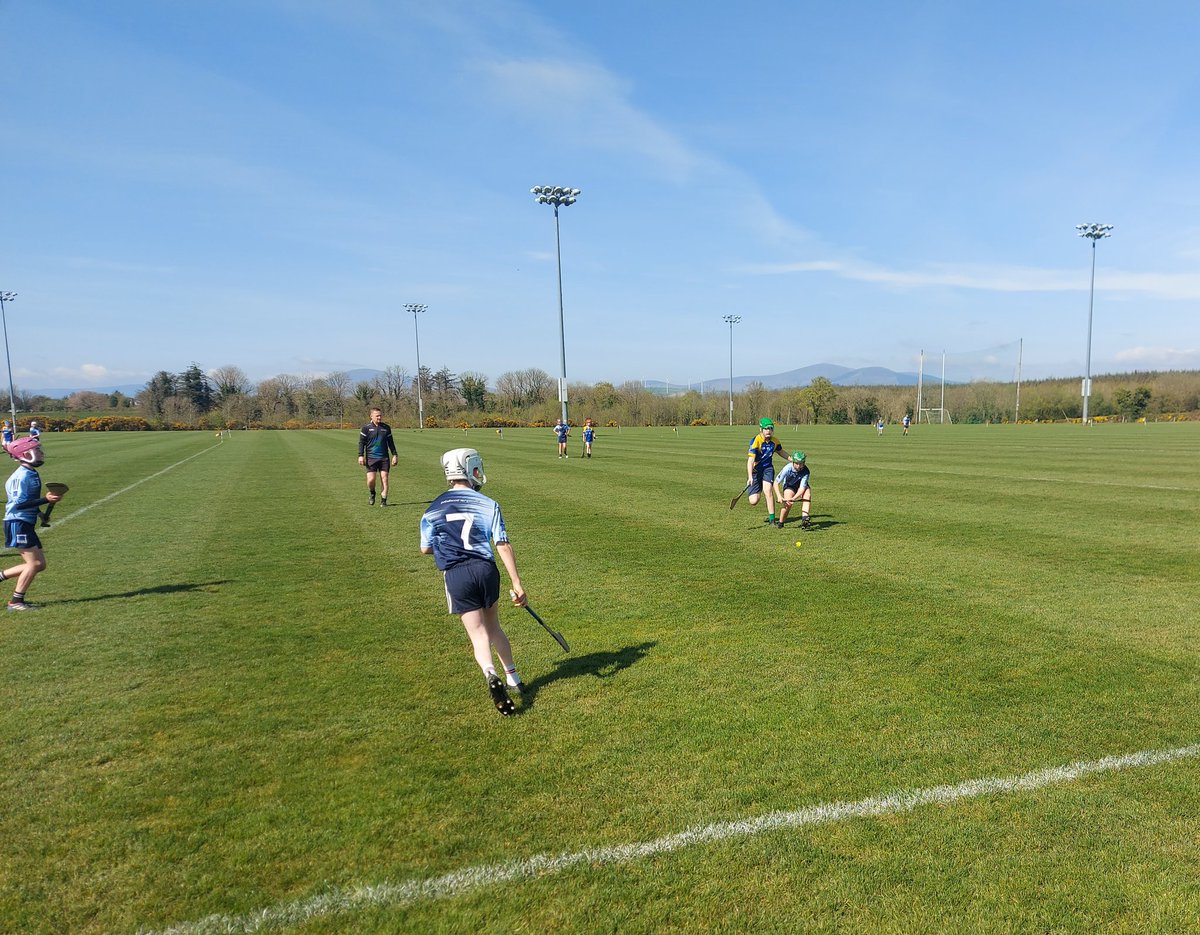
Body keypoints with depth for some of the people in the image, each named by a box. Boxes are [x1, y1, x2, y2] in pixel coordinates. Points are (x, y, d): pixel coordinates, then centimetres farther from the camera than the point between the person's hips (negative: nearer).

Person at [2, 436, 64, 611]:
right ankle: (16, 602, 1)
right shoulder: (21, 476, -17)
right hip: (17, 524, -9)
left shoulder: (32, 474, 11)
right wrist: (46, 500, -27)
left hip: (26, 524, 9)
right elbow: (19, 504, -24)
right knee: (34, 563, -8)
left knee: (39, 564, 10)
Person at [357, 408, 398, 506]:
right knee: (371, 479, -9)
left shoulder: (386, 427, 9)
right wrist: (361, 455, -7)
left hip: (384, 457, 2)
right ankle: (372, 494, 21)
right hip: (371, 457, -2)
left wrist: (394, 455, 13)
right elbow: (361, 442, 2)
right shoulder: (366, 428, 0)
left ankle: (383, 500, 4)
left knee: (384, 478, -3)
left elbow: (391, 442, 16)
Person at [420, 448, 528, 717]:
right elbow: (503, 545, -5)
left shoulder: (434, 508, 5)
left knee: (479, 634, 1)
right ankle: (513, 678, 29)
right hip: (485, 568, 1)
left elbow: (425, 549, 10)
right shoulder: (488, 504, 1)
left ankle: (491, 675, -24)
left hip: (455, 574, -1)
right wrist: (516, 583, -3)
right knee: (494, 628, 21)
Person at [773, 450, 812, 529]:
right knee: (787, 503, -28)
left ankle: (804, 519, -41)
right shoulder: (788, 469, -31)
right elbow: (776, 483, -26)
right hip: (789, 486, -1)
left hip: (800, 485, 2)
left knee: (808, 492, -32)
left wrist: (794, 498, -49)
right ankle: (780, 523, -5)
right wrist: (779, 496, -39)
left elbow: (802, 487, -34)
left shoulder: (805, 471, -29)